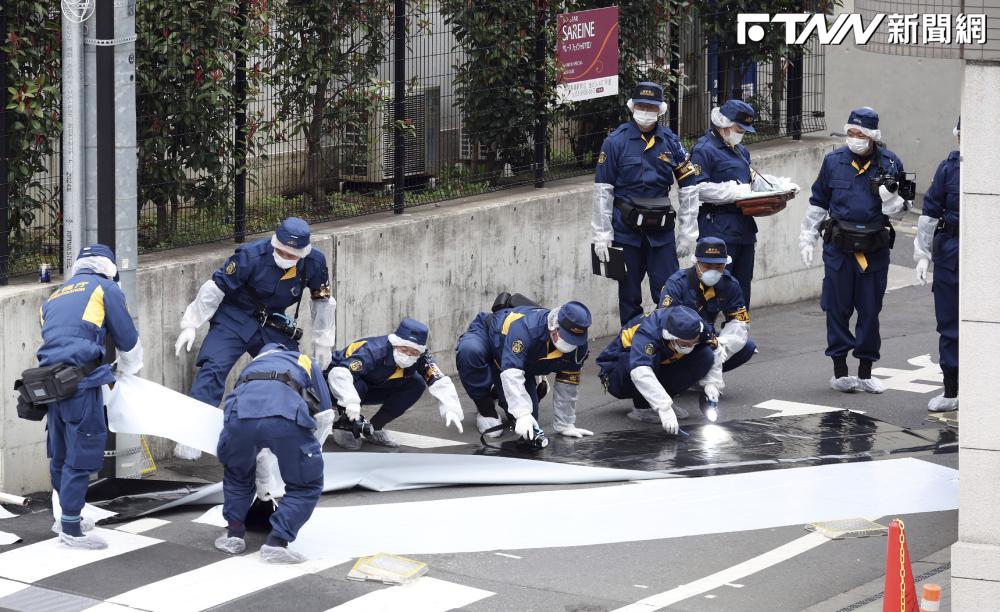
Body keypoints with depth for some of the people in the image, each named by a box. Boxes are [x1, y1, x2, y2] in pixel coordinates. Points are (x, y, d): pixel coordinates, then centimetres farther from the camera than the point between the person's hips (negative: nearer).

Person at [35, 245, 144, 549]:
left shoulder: (54, 297, 25)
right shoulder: (105, 288, 6)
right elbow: (128, 339, 7)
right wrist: (127, 371, 28)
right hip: (82, 381, -7)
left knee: (61, 453, 19)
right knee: (83, 454, -3)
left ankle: (66, 517, 33)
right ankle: (71, 529, -2)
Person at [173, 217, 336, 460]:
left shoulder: (314, 263, -15)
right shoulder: (251, 256, -26)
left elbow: (323, 300, 3)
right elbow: (215, 288, -17)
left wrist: (323, 342, 8)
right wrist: (191, 325, -14)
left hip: (273, 324, 4)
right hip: (233, 318, -4)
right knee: (214, 368, -22)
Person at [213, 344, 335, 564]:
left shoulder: (253, 364, 46)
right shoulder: (307, 363, 39)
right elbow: (325, 415, 30)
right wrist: (310, 453, 49)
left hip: (240, 414, 3)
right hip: (287, 413, -3)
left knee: (237, 473, 35)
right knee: (307, 485, 18)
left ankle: (234, 535, 28)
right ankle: (276, 542, 5)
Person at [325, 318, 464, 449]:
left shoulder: (420, 357, -20)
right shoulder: (374, 351, -37)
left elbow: (439, 381, -24)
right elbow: (338, 373, -46)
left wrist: (450, 409, -42)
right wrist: (350, 402, -61)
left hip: (373, 388, 5)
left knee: (416, 384, -13)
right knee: (356, 384, -38)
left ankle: (375, 428, 0)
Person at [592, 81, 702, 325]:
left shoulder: (670, 142, 5)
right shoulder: (616, 142, -3)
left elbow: (688, 188, 10)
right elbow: (602, 190, -3)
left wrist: (688, 233, 6)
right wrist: (601, 235, -7)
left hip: (661, 230, 2)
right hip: (626, 229, -2)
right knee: (629, 294, 7)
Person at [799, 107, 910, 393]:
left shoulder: (890, 164, -1)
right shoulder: (834, 161, 1)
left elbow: (899, 212, 5)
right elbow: (817, 203, 12)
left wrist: (890, 198, -17)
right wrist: (807, 238, 11)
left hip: (875, 248, 0)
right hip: (839, 247, 0)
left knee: (870, 310, 5)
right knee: (838, 308, 2)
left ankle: (865, 373, 15)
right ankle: (840, 371, 10)